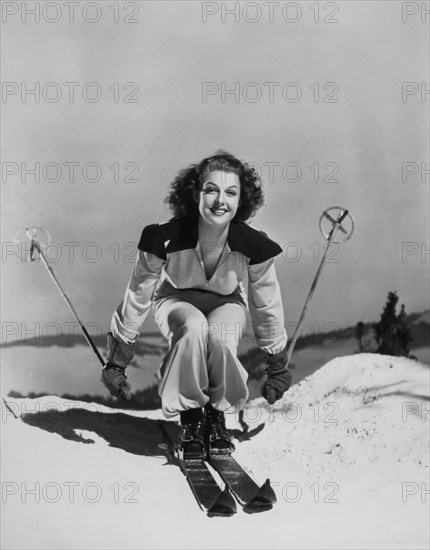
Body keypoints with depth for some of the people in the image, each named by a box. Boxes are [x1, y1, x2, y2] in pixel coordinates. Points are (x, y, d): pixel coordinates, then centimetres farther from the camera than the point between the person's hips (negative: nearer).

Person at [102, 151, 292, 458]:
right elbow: (138, 297, -17)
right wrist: (116, 362, -12)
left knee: (220, 338, -34)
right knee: (193, 327, -36)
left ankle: (217, 413, -6)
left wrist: (278, 367, 0)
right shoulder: (165, 239, -31)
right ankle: (190, 417, -15)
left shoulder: (254, 245, -27)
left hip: (227, 303, 1)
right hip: (176, 300, -1)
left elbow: (268, 306, -10)